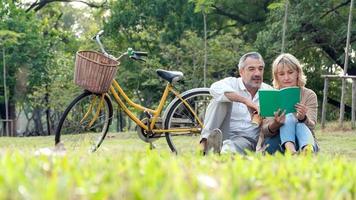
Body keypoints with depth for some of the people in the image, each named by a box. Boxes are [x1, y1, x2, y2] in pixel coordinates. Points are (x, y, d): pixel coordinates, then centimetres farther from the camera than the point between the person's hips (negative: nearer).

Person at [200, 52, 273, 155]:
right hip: (223, 134, 0)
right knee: (222, 98, -19)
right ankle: (205, 142, -34)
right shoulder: (232, 83, 4)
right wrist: (246, 101, -30)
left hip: (247, 140, 0)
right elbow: (215, 88, -22)